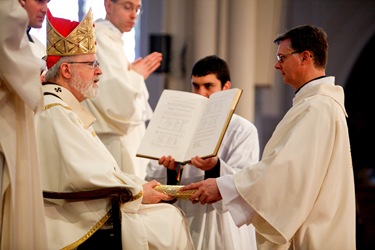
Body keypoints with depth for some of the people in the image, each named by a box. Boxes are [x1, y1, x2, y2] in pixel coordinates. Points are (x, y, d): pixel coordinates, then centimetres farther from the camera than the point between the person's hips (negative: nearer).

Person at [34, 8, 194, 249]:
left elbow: (98, 169, 17)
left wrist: (141, 184, 5)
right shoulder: (55, 112, -16)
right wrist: (138, 192, -11)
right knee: (170, 220, -10)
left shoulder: (65, 108, 18)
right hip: (78, 223, -10)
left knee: (171, 214, 4)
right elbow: (88, 176, -23)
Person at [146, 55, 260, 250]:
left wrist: (216, 168, -29)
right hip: (181, 219, 2)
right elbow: (152, 177, 5)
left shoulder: (244, 130, 3)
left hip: (223, 222, -2)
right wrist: (169, 170, -16)